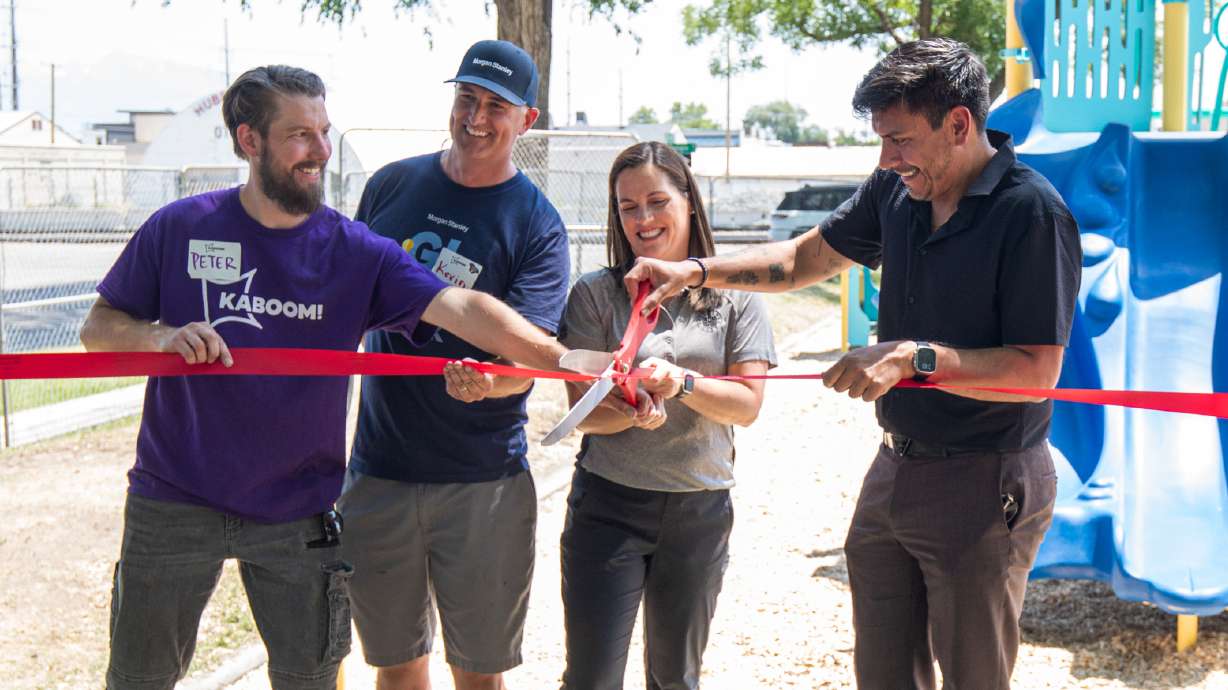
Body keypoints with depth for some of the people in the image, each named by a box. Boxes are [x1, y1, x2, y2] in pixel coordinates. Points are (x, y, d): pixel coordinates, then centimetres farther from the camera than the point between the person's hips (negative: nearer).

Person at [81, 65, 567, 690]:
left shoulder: (355, 251, -7)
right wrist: (164, 337, -21)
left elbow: (461, 308, -19)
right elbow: (98, 329, 1)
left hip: (297, 511, 0)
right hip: (174, 499, 0)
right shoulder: (180, 228, -5)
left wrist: (571, 361, -31)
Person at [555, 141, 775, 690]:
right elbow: (585, 413, -6)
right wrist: (632, 411, -28)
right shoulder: (595, 294, -1)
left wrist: (683, 383, -24)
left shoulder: (734, 296, 2)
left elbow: (748, 404, -6)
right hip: (608, 504, -2)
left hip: (700, 510, 2)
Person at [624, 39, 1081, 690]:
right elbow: (803, 258, 16)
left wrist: (913, 357, -29)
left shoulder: (1032, 212, -19)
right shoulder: (896, 190, 3)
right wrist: (694, 270, 4)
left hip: (984, 486, -7)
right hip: (895, 470, 7)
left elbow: (1037, 371, -22)